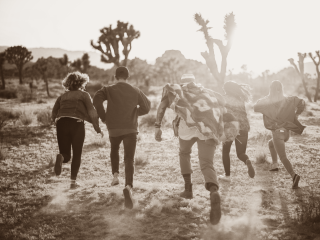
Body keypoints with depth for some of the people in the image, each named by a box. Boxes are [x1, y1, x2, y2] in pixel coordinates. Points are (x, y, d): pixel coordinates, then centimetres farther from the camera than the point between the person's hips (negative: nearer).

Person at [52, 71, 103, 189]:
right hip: (77, 124, -3)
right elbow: (92, 112, 1)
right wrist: (98, 128, 7)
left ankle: (61, 157, -25)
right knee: (77, 155, 11)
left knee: (66, 155, 11)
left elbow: (53, 115, 14)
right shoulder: (84, 95, 10)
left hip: (61, 124, 3)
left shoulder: (62, 96, 21)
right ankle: (73, 181, 7)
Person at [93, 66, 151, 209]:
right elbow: (146, 107, 9)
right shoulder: (135, 91, 6)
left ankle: (115, 175, 14)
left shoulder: (109, 90, 0)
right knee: (129, 159, -4)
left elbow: (97, 100, -17)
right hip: (131, 129, 0)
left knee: (114, 150, 30)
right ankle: (129, 187, -26)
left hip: (114, 128, 0)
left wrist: (103, 117, -6)